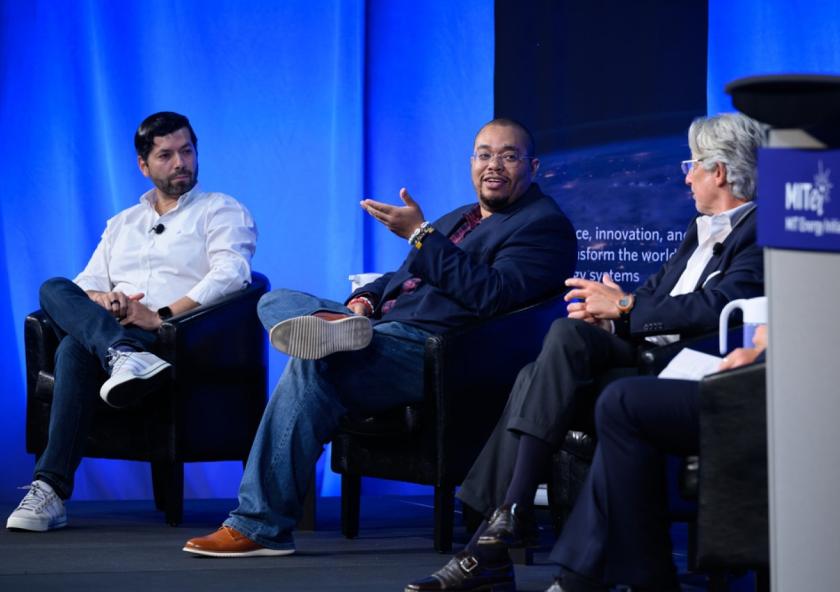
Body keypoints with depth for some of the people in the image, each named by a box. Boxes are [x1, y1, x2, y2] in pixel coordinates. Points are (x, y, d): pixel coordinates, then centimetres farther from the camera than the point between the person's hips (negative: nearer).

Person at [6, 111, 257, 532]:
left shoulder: (221, 212, 12)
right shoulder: (122, 224, 30)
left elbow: (231, 275, -7)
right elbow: (88, 282, 17)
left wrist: (163, 316, -20)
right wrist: (100, 300, -10)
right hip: (109, 331, 5)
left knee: (76, 348, -30)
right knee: (54, 290, -27)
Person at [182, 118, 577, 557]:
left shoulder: (545, 225, 0)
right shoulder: (459, 219, 29)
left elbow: (492, 295, -15)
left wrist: (421, 235, -15)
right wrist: (365, 299, 5)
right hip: (384, 326, 9)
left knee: (310, 365, -29)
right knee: (276, 301, 2)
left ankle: (261, 527, -27)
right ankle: (331, 326, -33)